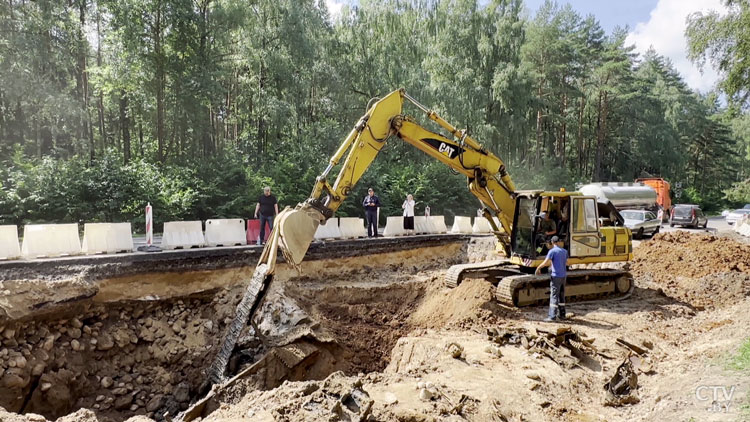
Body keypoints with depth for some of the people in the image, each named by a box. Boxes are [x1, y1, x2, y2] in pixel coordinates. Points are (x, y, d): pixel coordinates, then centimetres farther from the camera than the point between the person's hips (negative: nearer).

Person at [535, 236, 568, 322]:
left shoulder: (552, 251, -11)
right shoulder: (565, 251, 10)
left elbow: (545, 262, -18)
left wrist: (538, 268, -2)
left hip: (556, 276, -7)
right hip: (563, 276, 7)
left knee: (554, 296, -6)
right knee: (561, 295, 14)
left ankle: (552, 316, -8)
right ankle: (562, 315, 19)